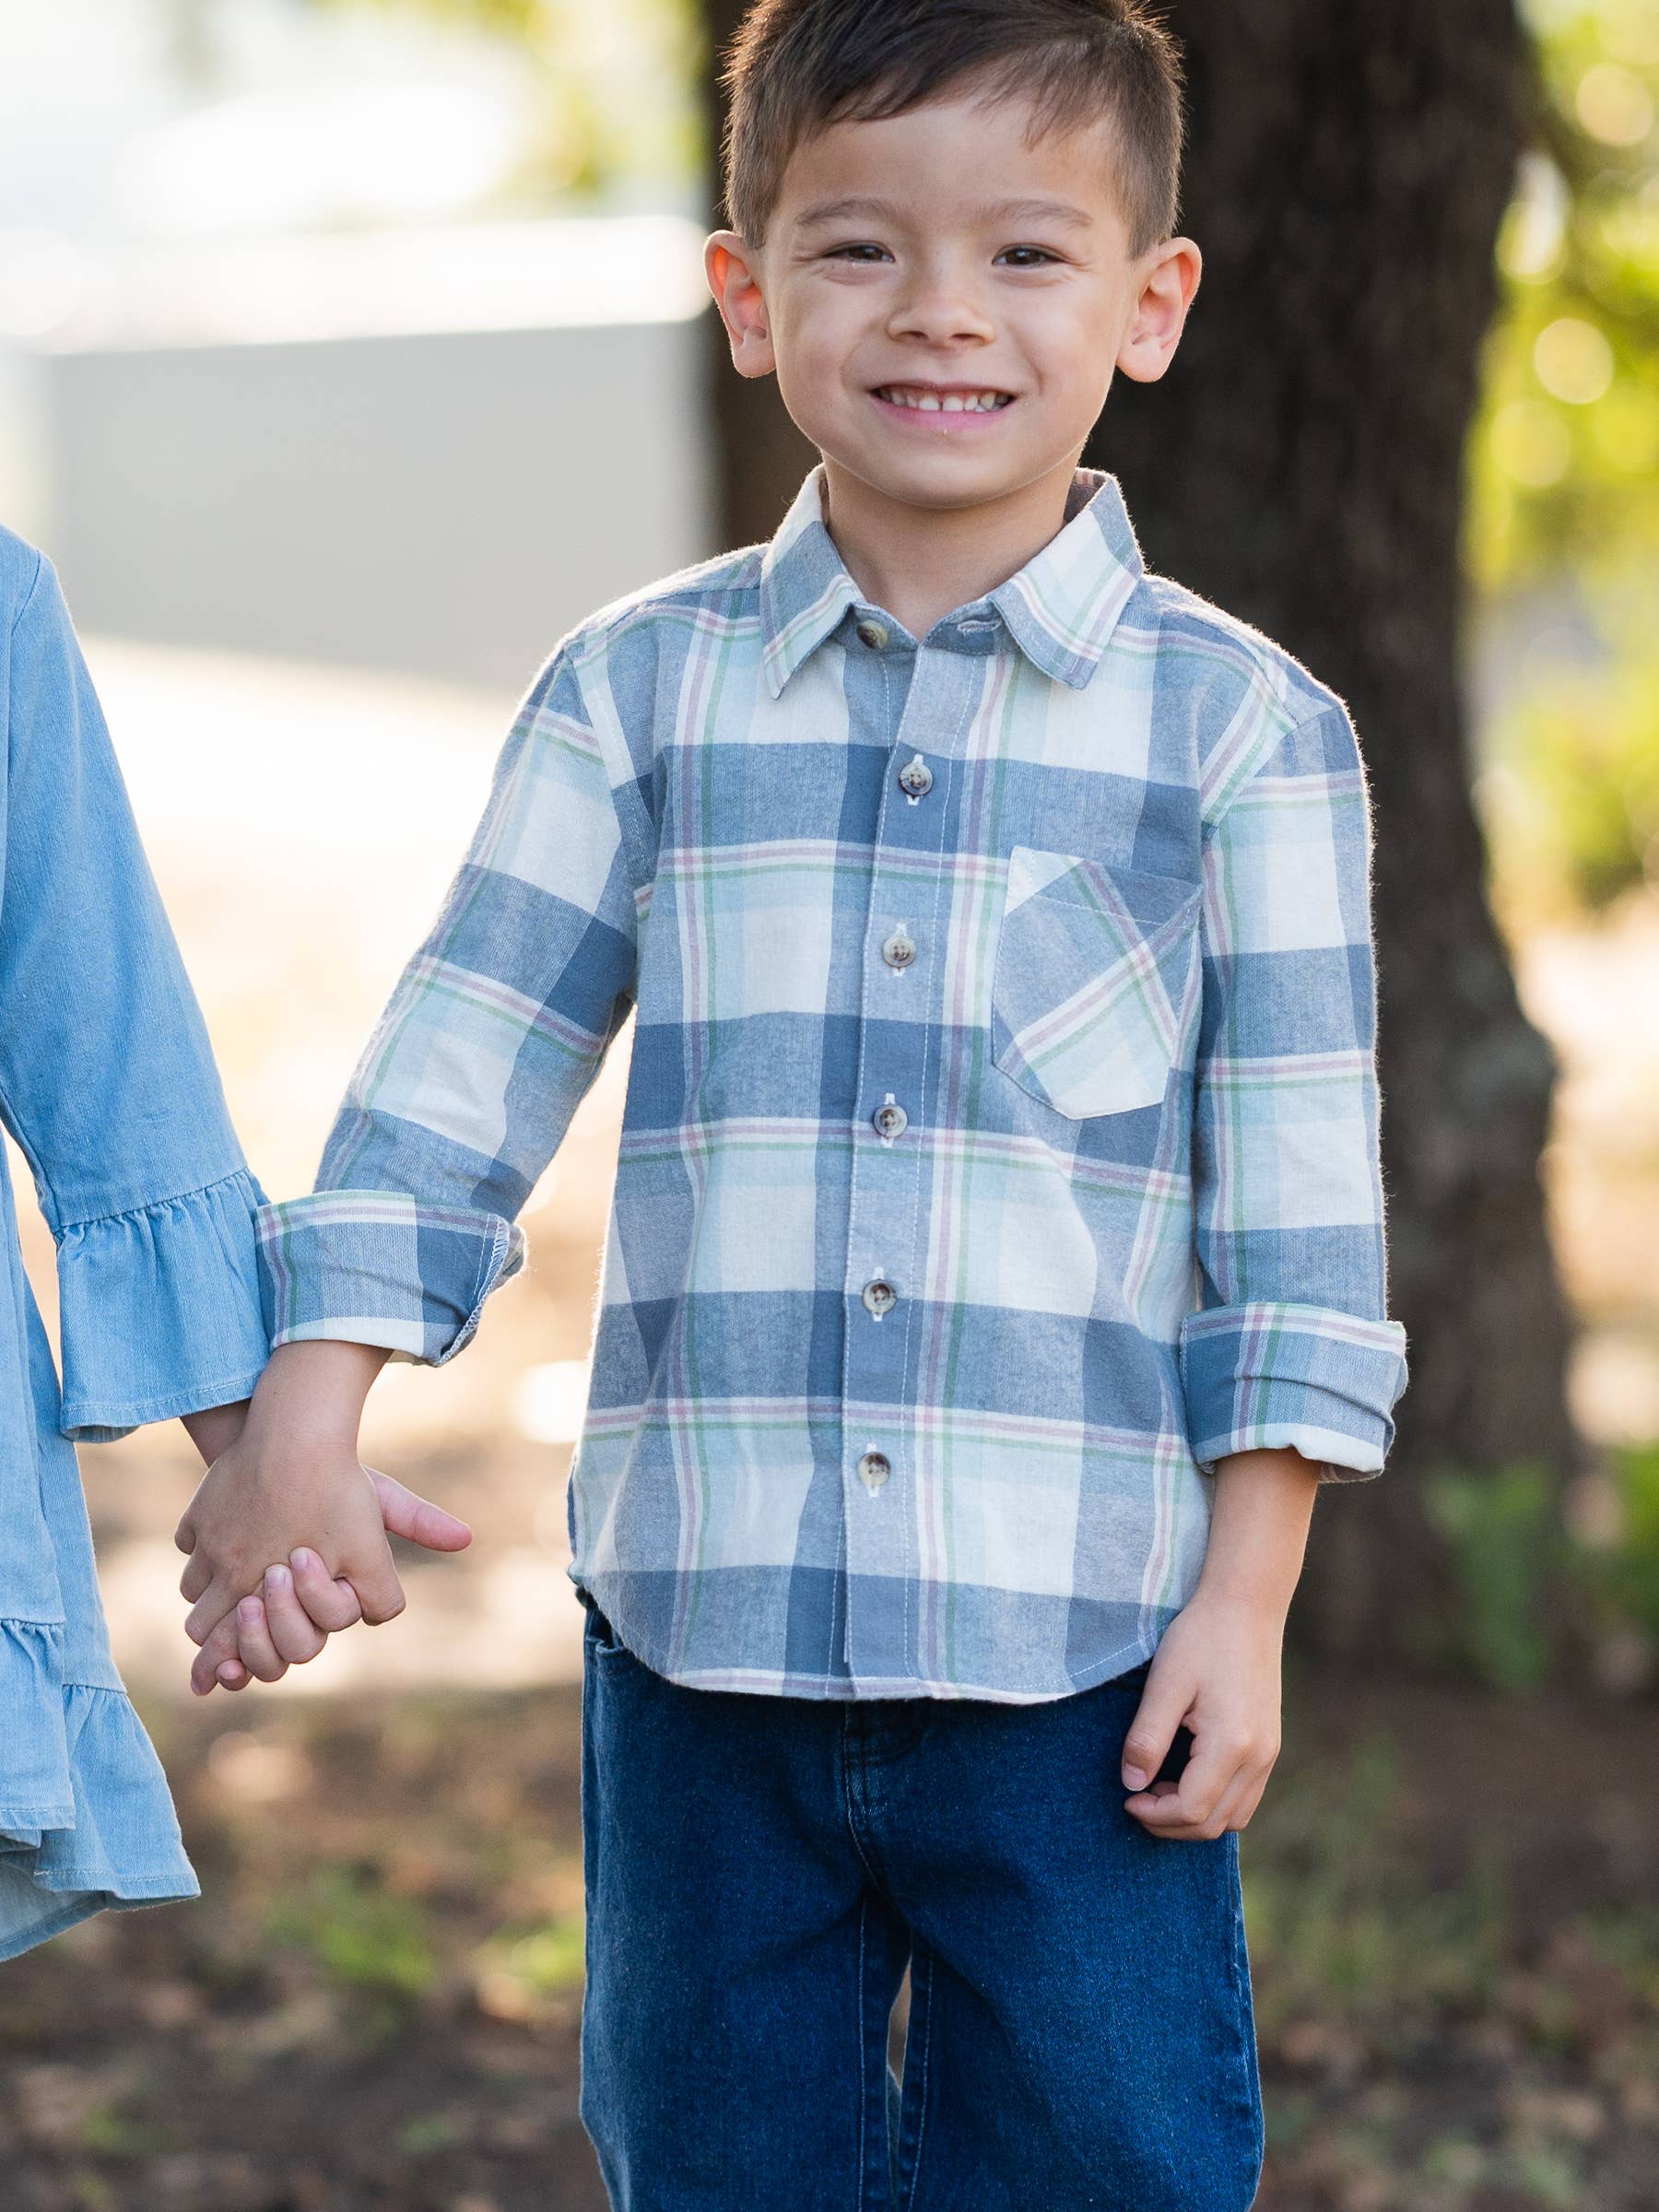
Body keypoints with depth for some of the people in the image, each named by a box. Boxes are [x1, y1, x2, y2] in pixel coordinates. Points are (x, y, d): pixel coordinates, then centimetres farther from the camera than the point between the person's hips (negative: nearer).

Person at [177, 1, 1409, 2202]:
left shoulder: (1241, 725, 0)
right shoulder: (638, 693, 4)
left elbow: (1298, 1203, 0)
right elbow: (461, 1072, 5)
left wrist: (1245, 1603, -3)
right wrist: (303, 1420, -3)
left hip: (1077, 1642, -2)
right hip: (700, 1623, 2)